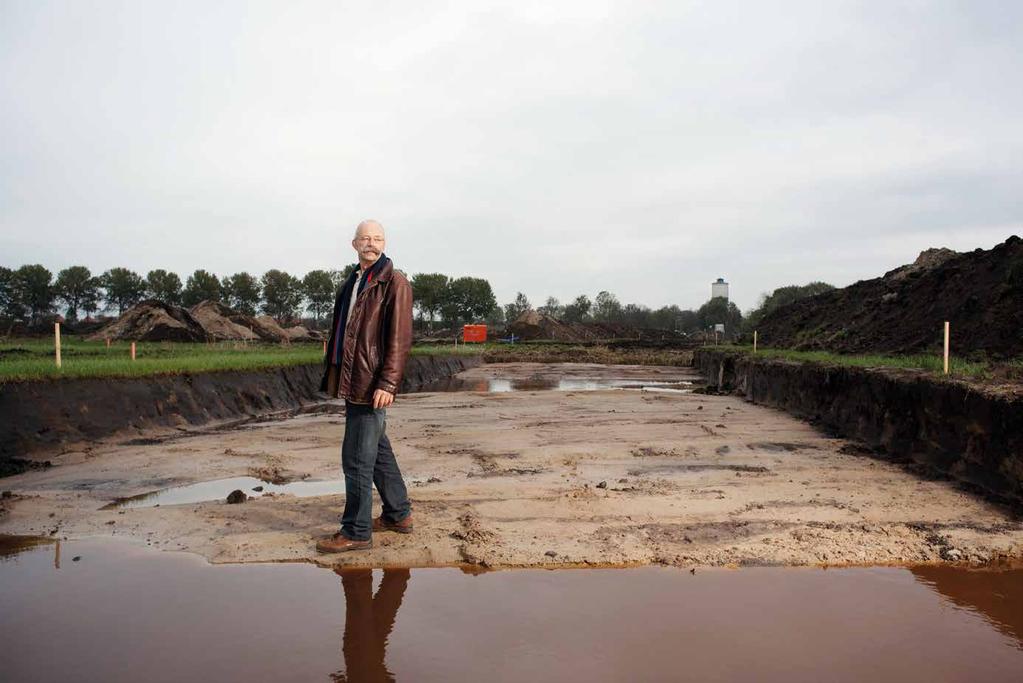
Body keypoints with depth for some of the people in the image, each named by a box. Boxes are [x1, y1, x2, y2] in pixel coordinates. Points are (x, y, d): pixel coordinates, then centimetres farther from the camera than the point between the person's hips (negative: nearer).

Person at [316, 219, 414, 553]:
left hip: (371, 385, -9)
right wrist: (334, 374, 18)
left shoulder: (394, 282, -9)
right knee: (378, 450, 16)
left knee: (357, 458, -5)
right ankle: (398, 515, 29)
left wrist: (387, 383, -21)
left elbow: (399, 338, -16)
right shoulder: (353, 282, 17)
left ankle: (356, 531, 6)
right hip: (352, 381, 9)